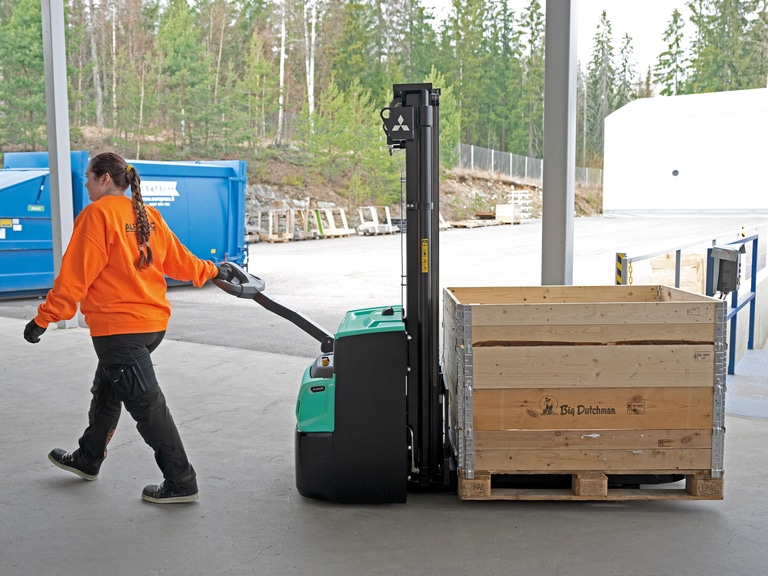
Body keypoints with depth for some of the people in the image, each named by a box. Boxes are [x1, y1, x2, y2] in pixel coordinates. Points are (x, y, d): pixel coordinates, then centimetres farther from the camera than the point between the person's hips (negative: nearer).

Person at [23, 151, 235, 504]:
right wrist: (211, 271, 32)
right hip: (153, 322, 9)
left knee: (145, 404, -2)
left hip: (117, 328, -8)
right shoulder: (147, 215, 9)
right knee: (106, 391, 24)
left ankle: (181, 483, 5)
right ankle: (88, 459, 42)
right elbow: (178, 259, 15)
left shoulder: (98, 214, -12)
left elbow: (75, 276, -16)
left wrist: (43, 319, -11)